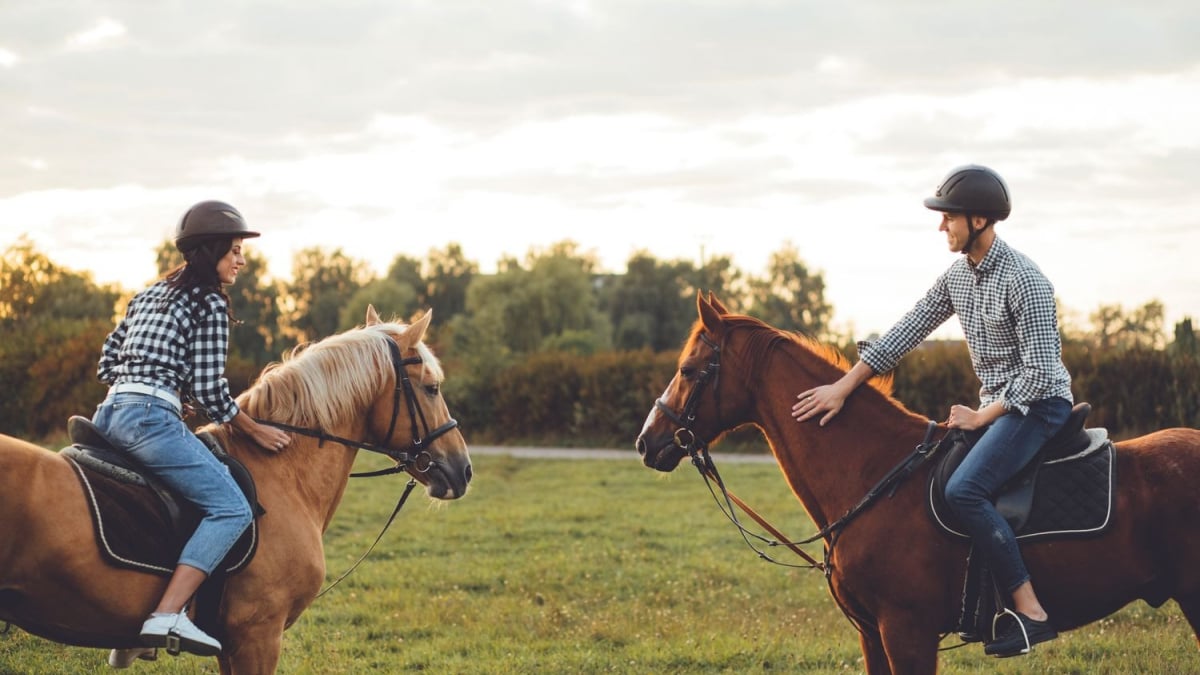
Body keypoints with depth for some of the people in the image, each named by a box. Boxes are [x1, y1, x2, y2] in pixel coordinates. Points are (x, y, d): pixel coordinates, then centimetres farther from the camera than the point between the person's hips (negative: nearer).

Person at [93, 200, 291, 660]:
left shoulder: (150, 295, 23)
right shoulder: (210, 304, -3)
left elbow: (108, 361, 24)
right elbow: (208, 389, -7)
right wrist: (255, 431, 4)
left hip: (109, 415, 10)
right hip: (151, 418, -10)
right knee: (232, 508, -13)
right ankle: (168, 615, -29)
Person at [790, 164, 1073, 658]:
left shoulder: (1024, 281, -19)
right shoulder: (957, 277, 6)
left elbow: (1041, 371, -22)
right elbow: (904, 335, 7)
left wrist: (982, 417, -17)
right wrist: (842, 388, 0)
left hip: (1039, 405, -10)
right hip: (995, 407, 10)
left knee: (963, 489, -28)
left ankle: (1031, 612, -26)